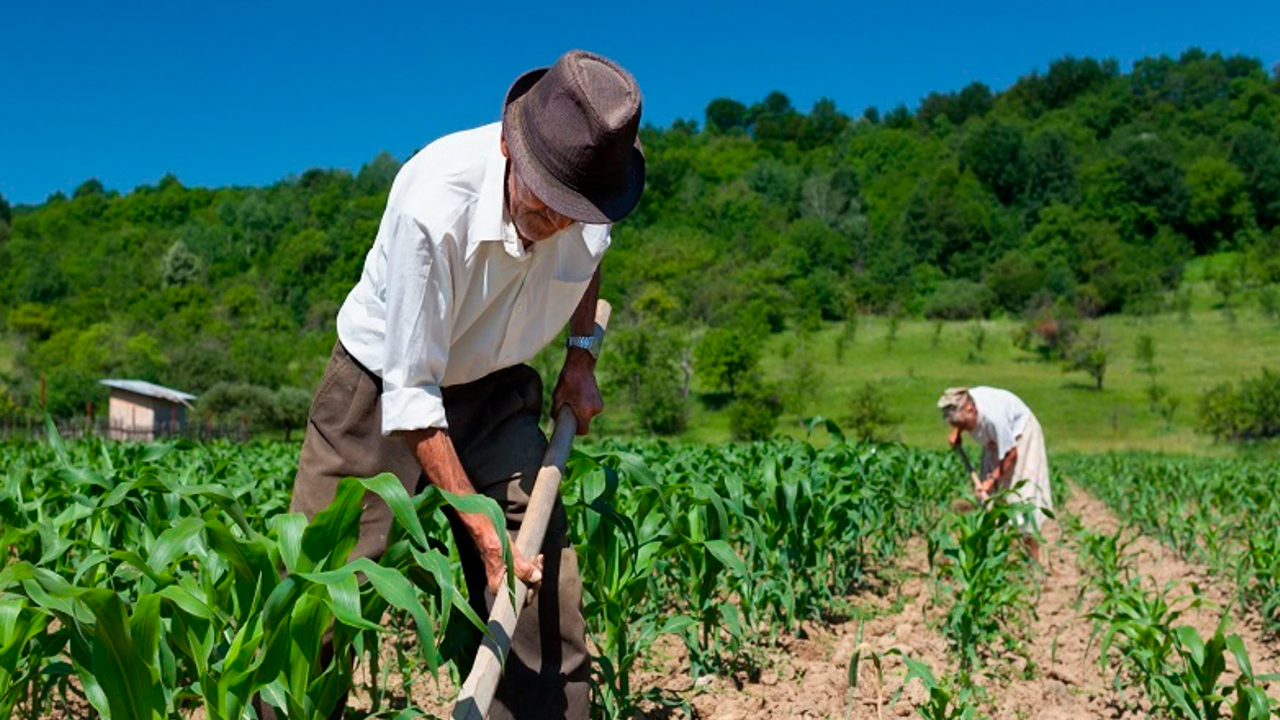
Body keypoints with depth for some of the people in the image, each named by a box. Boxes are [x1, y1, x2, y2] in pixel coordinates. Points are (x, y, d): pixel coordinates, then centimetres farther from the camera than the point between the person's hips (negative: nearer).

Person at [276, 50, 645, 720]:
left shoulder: (591, 193, -18)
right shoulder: (431, 205, -34)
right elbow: (411, 392, -28)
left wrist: (582, 353, 0)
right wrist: (484, 530, -29)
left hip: (492, 392, 4)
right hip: (383, 387, -3)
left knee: (547, 596, -5)